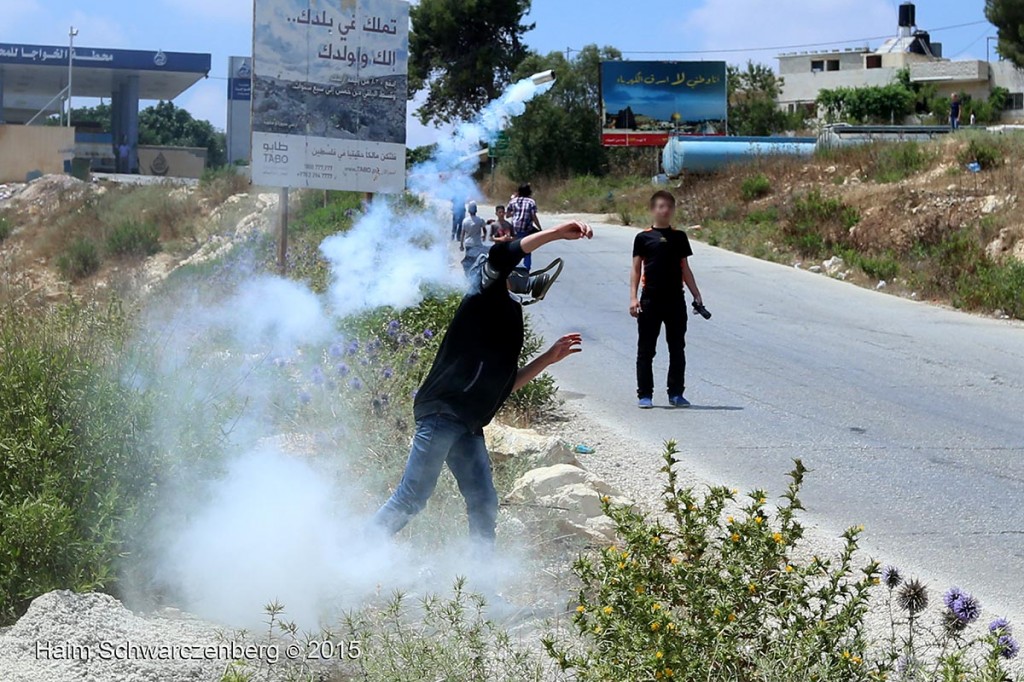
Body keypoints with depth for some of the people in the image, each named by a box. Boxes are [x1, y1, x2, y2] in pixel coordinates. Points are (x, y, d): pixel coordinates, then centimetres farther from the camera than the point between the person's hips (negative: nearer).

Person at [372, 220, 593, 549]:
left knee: (483, 503, 5)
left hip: (469, 424, 9)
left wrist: (549, 358, 18)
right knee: (412, 497, -6)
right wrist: (556, 233, -25)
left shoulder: (511, 316, 22)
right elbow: (499, 256, -23)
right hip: (441, 411, -9)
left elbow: (505, 385, 23)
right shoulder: (487, 294, 0)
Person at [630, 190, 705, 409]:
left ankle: (676, 393, 15)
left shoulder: (679, 236, 9)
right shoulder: (643, 237, 1)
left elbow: (685, 269, 14)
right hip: (650, 299, -3)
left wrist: (696, 295, 9)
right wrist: (633, 297, -7)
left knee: (677, 349, 7)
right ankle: (645, 395, 8)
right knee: (646, 350, 1)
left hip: (675, 299, 3)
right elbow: (636, 269, 1)